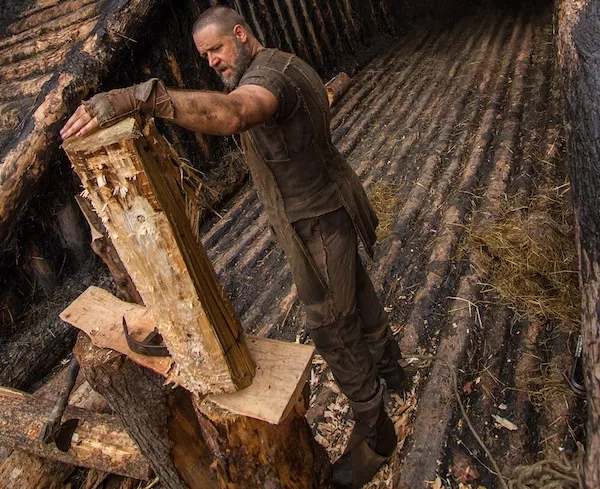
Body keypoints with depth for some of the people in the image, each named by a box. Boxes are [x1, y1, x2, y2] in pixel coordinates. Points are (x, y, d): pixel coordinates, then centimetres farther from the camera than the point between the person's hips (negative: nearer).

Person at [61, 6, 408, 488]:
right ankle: (389, 365, 54)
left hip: (317, 224, -10)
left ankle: (374, 432, 27)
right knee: (356, 292, 28)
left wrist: (137, 96, -59)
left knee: (333, 329, 4)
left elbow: (230, 114, -51)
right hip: (328, 206, 10)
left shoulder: (268, 73, -26)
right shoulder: (289, 65, 9)